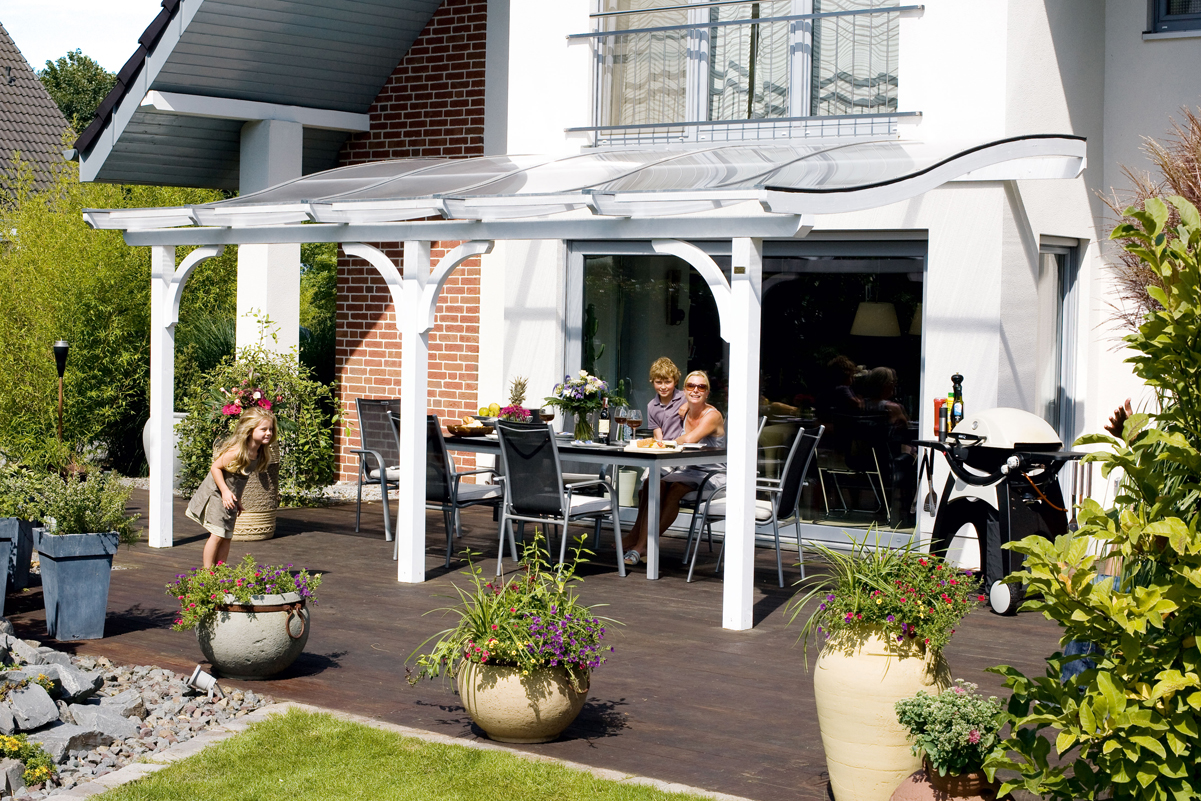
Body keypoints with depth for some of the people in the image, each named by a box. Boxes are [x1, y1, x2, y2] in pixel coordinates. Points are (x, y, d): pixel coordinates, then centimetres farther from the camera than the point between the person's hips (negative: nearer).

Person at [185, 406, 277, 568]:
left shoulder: (259, 454, 0)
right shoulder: (236, 451, -26)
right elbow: (215, 467, -21)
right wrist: (225, 491, -26)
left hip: (230, 499, 8)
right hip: (215, 495, -8)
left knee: (227, 537, 8)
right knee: (217, 535, -8)